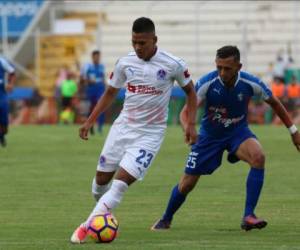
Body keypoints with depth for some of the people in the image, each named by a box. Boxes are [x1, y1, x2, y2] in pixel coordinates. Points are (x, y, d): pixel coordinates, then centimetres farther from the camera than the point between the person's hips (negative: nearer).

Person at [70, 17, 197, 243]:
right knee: (102, 177, 7)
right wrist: (90, 121, 7)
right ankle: (102, 215, 32)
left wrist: (191, 124, -4)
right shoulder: (125, 63, -1)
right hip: (123, 127, 4)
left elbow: (190, 92, 4)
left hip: (150, 133, -4)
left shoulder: (173, 65, -11)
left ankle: (88, 226, -15)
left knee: (121, 181, -16)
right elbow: (110, 93, 13)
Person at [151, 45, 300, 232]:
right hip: (210, 136, 0)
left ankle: (248, 216, -27)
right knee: (187, 183, 4)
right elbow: (186, 112, -24)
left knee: (258, 157, -32)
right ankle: (166, 220, 34)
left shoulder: (251, 83, -20)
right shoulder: (207, 83, -25)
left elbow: (274, 103, -1)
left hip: (238, 132, 0)